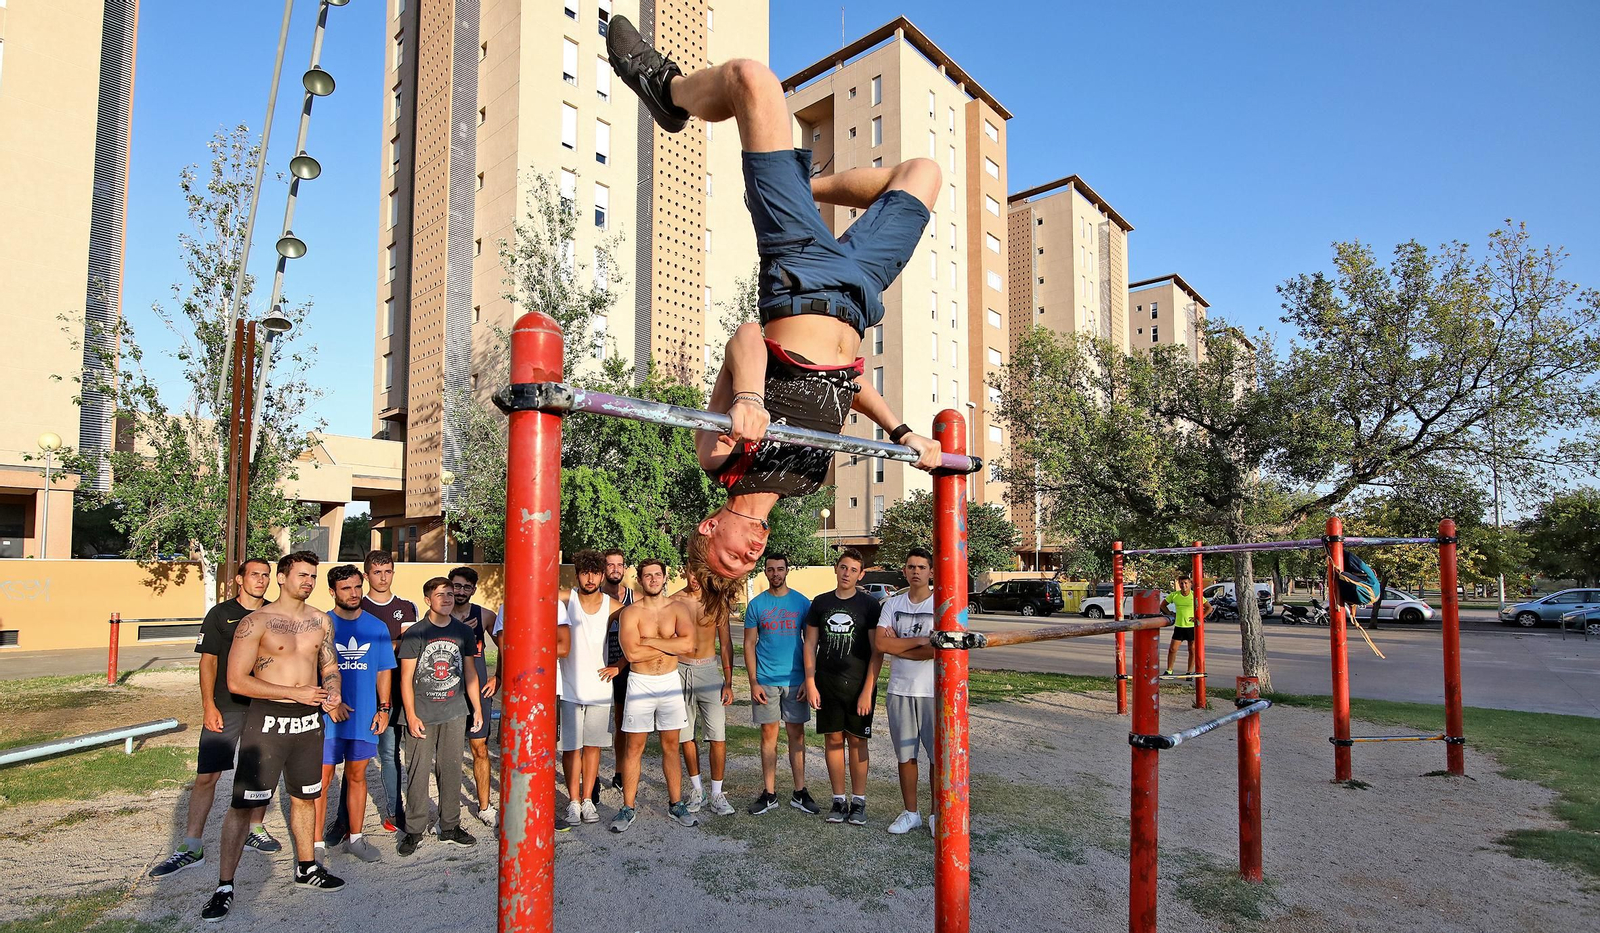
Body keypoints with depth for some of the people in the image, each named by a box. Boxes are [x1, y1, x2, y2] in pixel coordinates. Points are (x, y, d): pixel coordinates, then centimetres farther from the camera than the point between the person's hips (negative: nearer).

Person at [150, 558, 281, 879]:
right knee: (206, 776, -3)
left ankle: (255, 830, 29)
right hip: (225, 708, -3)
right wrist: (208, 706, -10)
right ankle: (191, 847, 6)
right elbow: (208, 661, -3)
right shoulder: (220, 614, -2)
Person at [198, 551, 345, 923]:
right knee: (244, 804, -2)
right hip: (267, 721, -5)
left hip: (309, 721, 5)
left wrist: (332, 693, -6)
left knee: (304, 797, 17)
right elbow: (237, 681, -14)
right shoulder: (256, 622, -10)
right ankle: (224, 887, 12)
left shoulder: (321, 620, 6)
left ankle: (306, 868, 33)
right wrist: (296, 693, -18)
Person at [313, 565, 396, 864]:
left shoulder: (377, 627, 6)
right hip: (327, 718, -3)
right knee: (322, 780, 1)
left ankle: (355, 838, 25)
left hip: (365, 717, 3)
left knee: (357, 777, 13)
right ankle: (317, 843, 13)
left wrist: (383, 708, 2)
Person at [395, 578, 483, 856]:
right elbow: (406, 677, -4)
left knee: (451, 770, 9)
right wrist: (411, 715, -9)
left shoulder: (463, 632, 7)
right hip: (422, 714, -3)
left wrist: (477, 708, 10)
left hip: (455, 712, 3)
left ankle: (450, 827, 20)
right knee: (418, 772, 1)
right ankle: (414, 831, 14)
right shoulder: (415, 633, -3)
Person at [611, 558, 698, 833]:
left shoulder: (678, 608, -1)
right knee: (633, 747, 4)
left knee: (671, 745, 11)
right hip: (640, 684, -2)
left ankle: (676, 804, 21)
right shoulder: (631, 612, -7)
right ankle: (628, 807, 15)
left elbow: (688, 644, -16)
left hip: (671, 683, 2)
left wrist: (650, 641, -16)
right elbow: (632, 653, -20)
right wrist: (670, 646, -12)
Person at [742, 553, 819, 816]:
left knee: (797, 734, 6)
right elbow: (749, 644, 2)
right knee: (769, 734, 6)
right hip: (765, 681, 0)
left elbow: (810, 643, 3)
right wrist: (753, 682, -5)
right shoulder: (756, 604, 1)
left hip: (795, 680, 0)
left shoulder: (802, 603, 1)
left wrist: (809, 679, -4)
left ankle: (799, 793, 14)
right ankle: (769, 793, 15)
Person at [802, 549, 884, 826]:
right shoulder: (820, 603, 6)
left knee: (857, 740, 3)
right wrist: (810, 684, 0)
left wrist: (867, 690, -10)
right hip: (826, 684, 2)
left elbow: (877, 651, -4)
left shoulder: (869, 605, -2)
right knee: (833, 739, 7)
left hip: (859, 685, -2)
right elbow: (810, 645, 8)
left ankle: (858, 801, 15)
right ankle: (838, 799, 18)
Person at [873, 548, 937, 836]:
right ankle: (910, 812, 24)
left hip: (934, 692, -3)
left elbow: (938, 650, -17)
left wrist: (898, 645, -10)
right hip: (899, 690, 3)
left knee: (938, 756, 2)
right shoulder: (892, 604, 6)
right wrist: (919, 640, -10)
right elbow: (880, 643, -6)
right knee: (905, 755, 11)